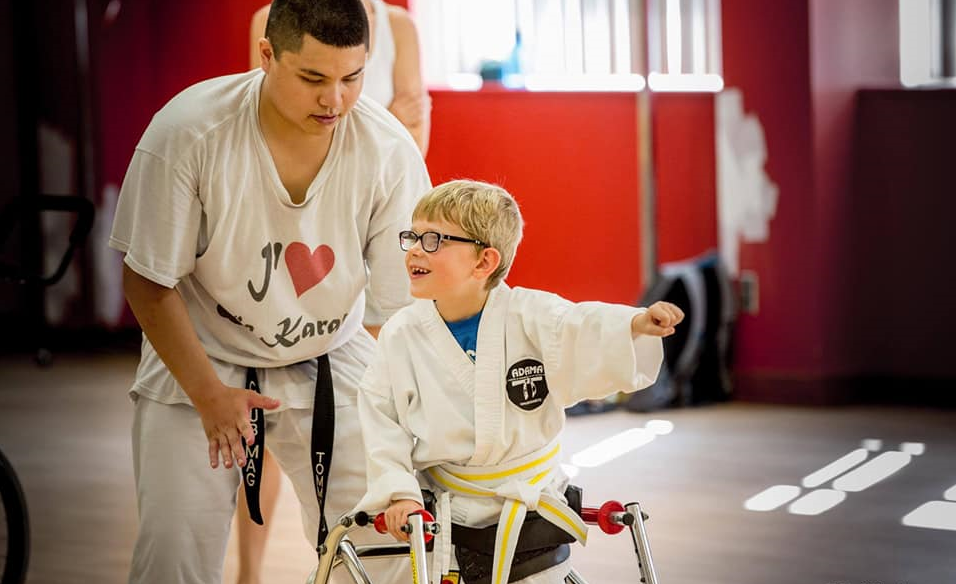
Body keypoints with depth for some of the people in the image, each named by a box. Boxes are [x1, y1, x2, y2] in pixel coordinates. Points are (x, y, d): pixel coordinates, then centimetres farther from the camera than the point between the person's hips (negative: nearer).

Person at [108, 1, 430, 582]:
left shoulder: (391, 151, -19)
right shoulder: (187, 131, -23)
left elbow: (407, 307, -15)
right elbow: (149, 283, -12)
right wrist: (208, 393, -17)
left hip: (331, 360, 2)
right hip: (199, 357, -1)